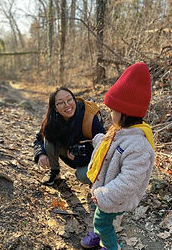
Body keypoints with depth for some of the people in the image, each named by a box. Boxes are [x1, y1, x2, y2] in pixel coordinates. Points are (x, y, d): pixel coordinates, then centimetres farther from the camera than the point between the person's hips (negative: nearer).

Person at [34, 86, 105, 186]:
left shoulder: (91, 118, -31)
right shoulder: (53, 120, -19)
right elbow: (39, 138, -5)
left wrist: (78, 159, -26)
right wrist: (41, 154, -26)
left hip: (90, 155, -4)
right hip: (70, 149, 4)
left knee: (83, 176, -32)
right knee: (49, 139, -21)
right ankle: (54, 171, 3)